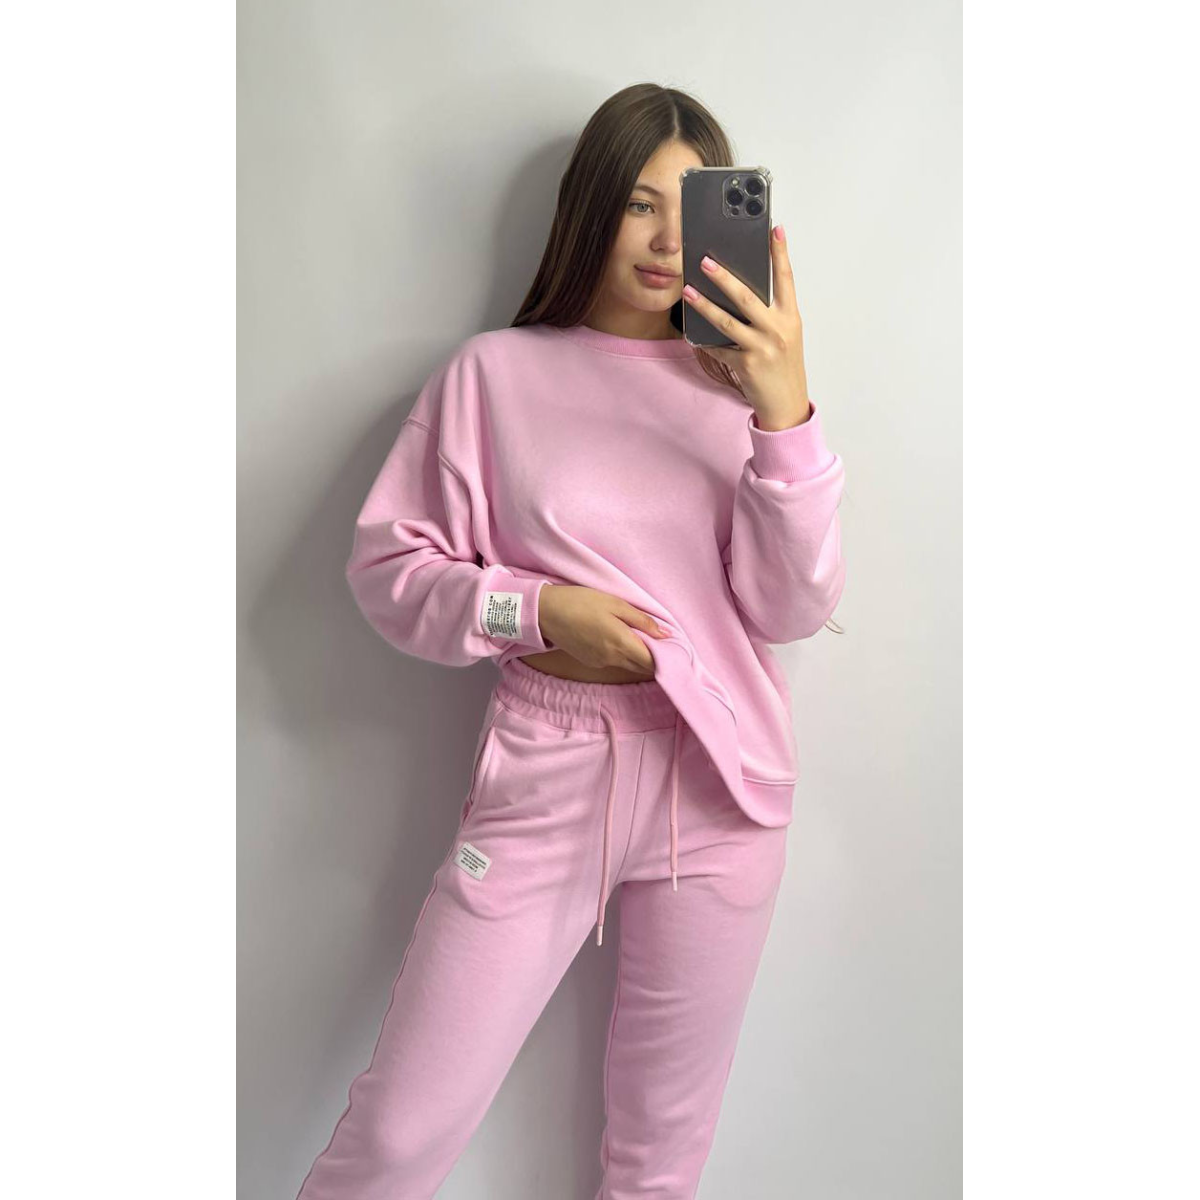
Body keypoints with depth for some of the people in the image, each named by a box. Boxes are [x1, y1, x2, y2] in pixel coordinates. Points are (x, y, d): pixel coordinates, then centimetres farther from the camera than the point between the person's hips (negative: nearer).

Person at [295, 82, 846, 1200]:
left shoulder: (736, 385, 4)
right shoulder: (497, 371, 1)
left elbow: (793, 611, -3)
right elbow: (387, 563, 2)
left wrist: (787, 416, -16)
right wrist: (535, 612, -13)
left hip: (717, 782, 2)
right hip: (546, 777, -1)